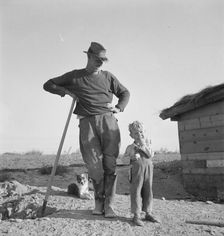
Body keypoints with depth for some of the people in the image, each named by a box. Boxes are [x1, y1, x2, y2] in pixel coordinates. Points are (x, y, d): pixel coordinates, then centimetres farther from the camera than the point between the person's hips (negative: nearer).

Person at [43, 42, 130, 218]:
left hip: (108, 120, 1)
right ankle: (99, 201, 12)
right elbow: (48, 85, 18)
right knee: (94, 164, -6)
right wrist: (66, 91, 2)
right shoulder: (75, 76, 13)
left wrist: (119, 108, 6)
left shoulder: (108, 76, 16)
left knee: (110, 163, -7)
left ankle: (109, 204, -1)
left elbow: (125, 93, 25)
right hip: (87, 123, -1)